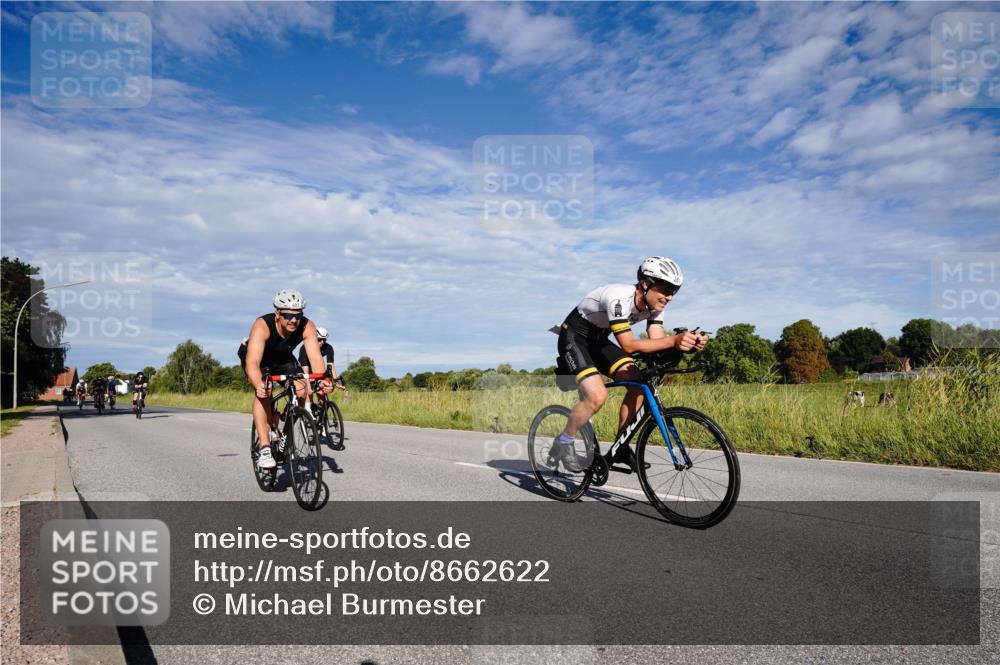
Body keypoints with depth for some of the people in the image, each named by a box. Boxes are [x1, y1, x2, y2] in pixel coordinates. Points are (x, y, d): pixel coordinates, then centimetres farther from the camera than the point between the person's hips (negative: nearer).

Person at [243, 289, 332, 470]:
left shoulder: (307, 327, -30)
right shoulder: (262, 326, -38)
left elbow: (315, 357, -39)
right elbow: (252, 362, -48)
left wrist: (323, 381, -58)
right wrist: (259, 385, -67)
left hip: (283, 359, 3)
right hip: (258, 358, -3)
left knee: (302, 391, -18)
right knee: (264, 391, -30)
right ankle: (264, 447, -27)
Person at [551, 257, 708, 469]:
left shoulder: (654, 304, -7)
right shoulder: (619, 298, -32)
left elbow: (657, 341, -14)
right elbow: (628, 345, -37)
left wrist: (689, 343, -33)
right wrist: (674, 340, -45)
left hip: (598, 340, 8)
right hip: (574, 337, -8)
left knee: (638, 385, -7)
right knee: (598, 396, -25)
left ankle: (620, 447, 6)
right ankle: (562, 443, -3)